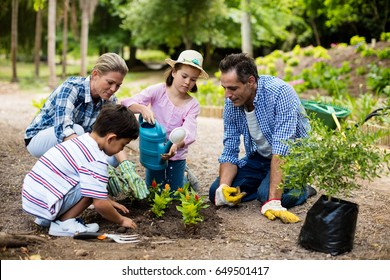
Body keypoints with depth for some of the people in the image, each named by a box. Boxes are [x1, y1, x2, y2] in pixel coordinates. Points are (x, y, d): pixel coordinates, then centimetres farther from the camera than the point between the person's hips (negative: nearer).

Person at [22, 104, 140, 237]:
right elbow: (99, 204, -17)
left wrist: (108, 201, 27)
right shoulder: (96, 160, -18)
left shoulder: (80, 140, 11)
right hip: (44, 206, -9)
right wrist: (121, 220, -1)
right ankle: (64, 223, -6)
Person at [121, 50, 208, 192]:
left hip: (176, 155, 0)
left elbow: (188, 132, -24)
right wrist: (142, 108, -42)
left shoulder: (193, 105, -10)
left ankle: (185, 175, 38)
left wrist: (176, 146, -46)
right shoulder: (158, 91, -13)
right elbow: (127, 103, -20)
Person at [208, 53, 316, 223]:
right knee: (216, 193, -8)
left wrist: (273, 201, -42)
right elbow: (229, 151, -4)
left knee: (267, 194, -32)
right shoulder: (231, 102, -10)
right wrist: (223, 187, -24)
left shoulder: (279, 93, -30)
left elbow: (282, 149, -36)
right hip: (258, 157, 6)